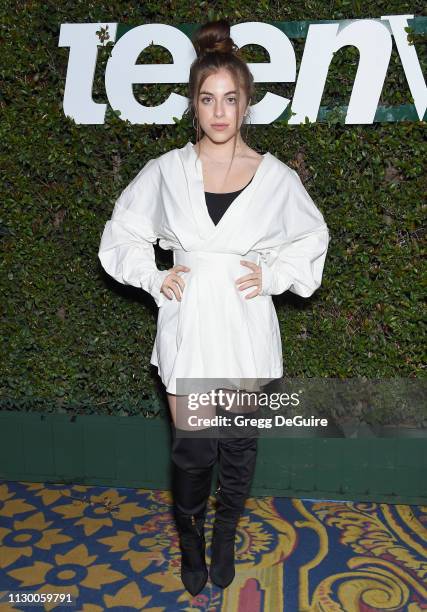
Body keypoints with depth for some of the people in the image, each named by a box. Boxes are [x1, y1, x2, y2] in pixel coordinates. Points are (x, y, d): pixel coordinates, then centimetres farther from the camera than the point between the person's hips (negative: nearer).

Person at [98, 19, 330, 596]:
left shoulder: (276, 176, -4)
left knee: (239, 446, 14)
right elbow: (123, 234, 10)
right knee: (191, 449, 7)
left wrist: (273, 274, -4)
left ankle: (225, 537, 42)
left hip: (246, 329, 1)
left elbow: (312, 240, 10)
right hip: (188, 326, 0)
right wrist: (154, 278, -3)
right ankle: (191, 541, 37)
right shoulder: (165, 171, -3)